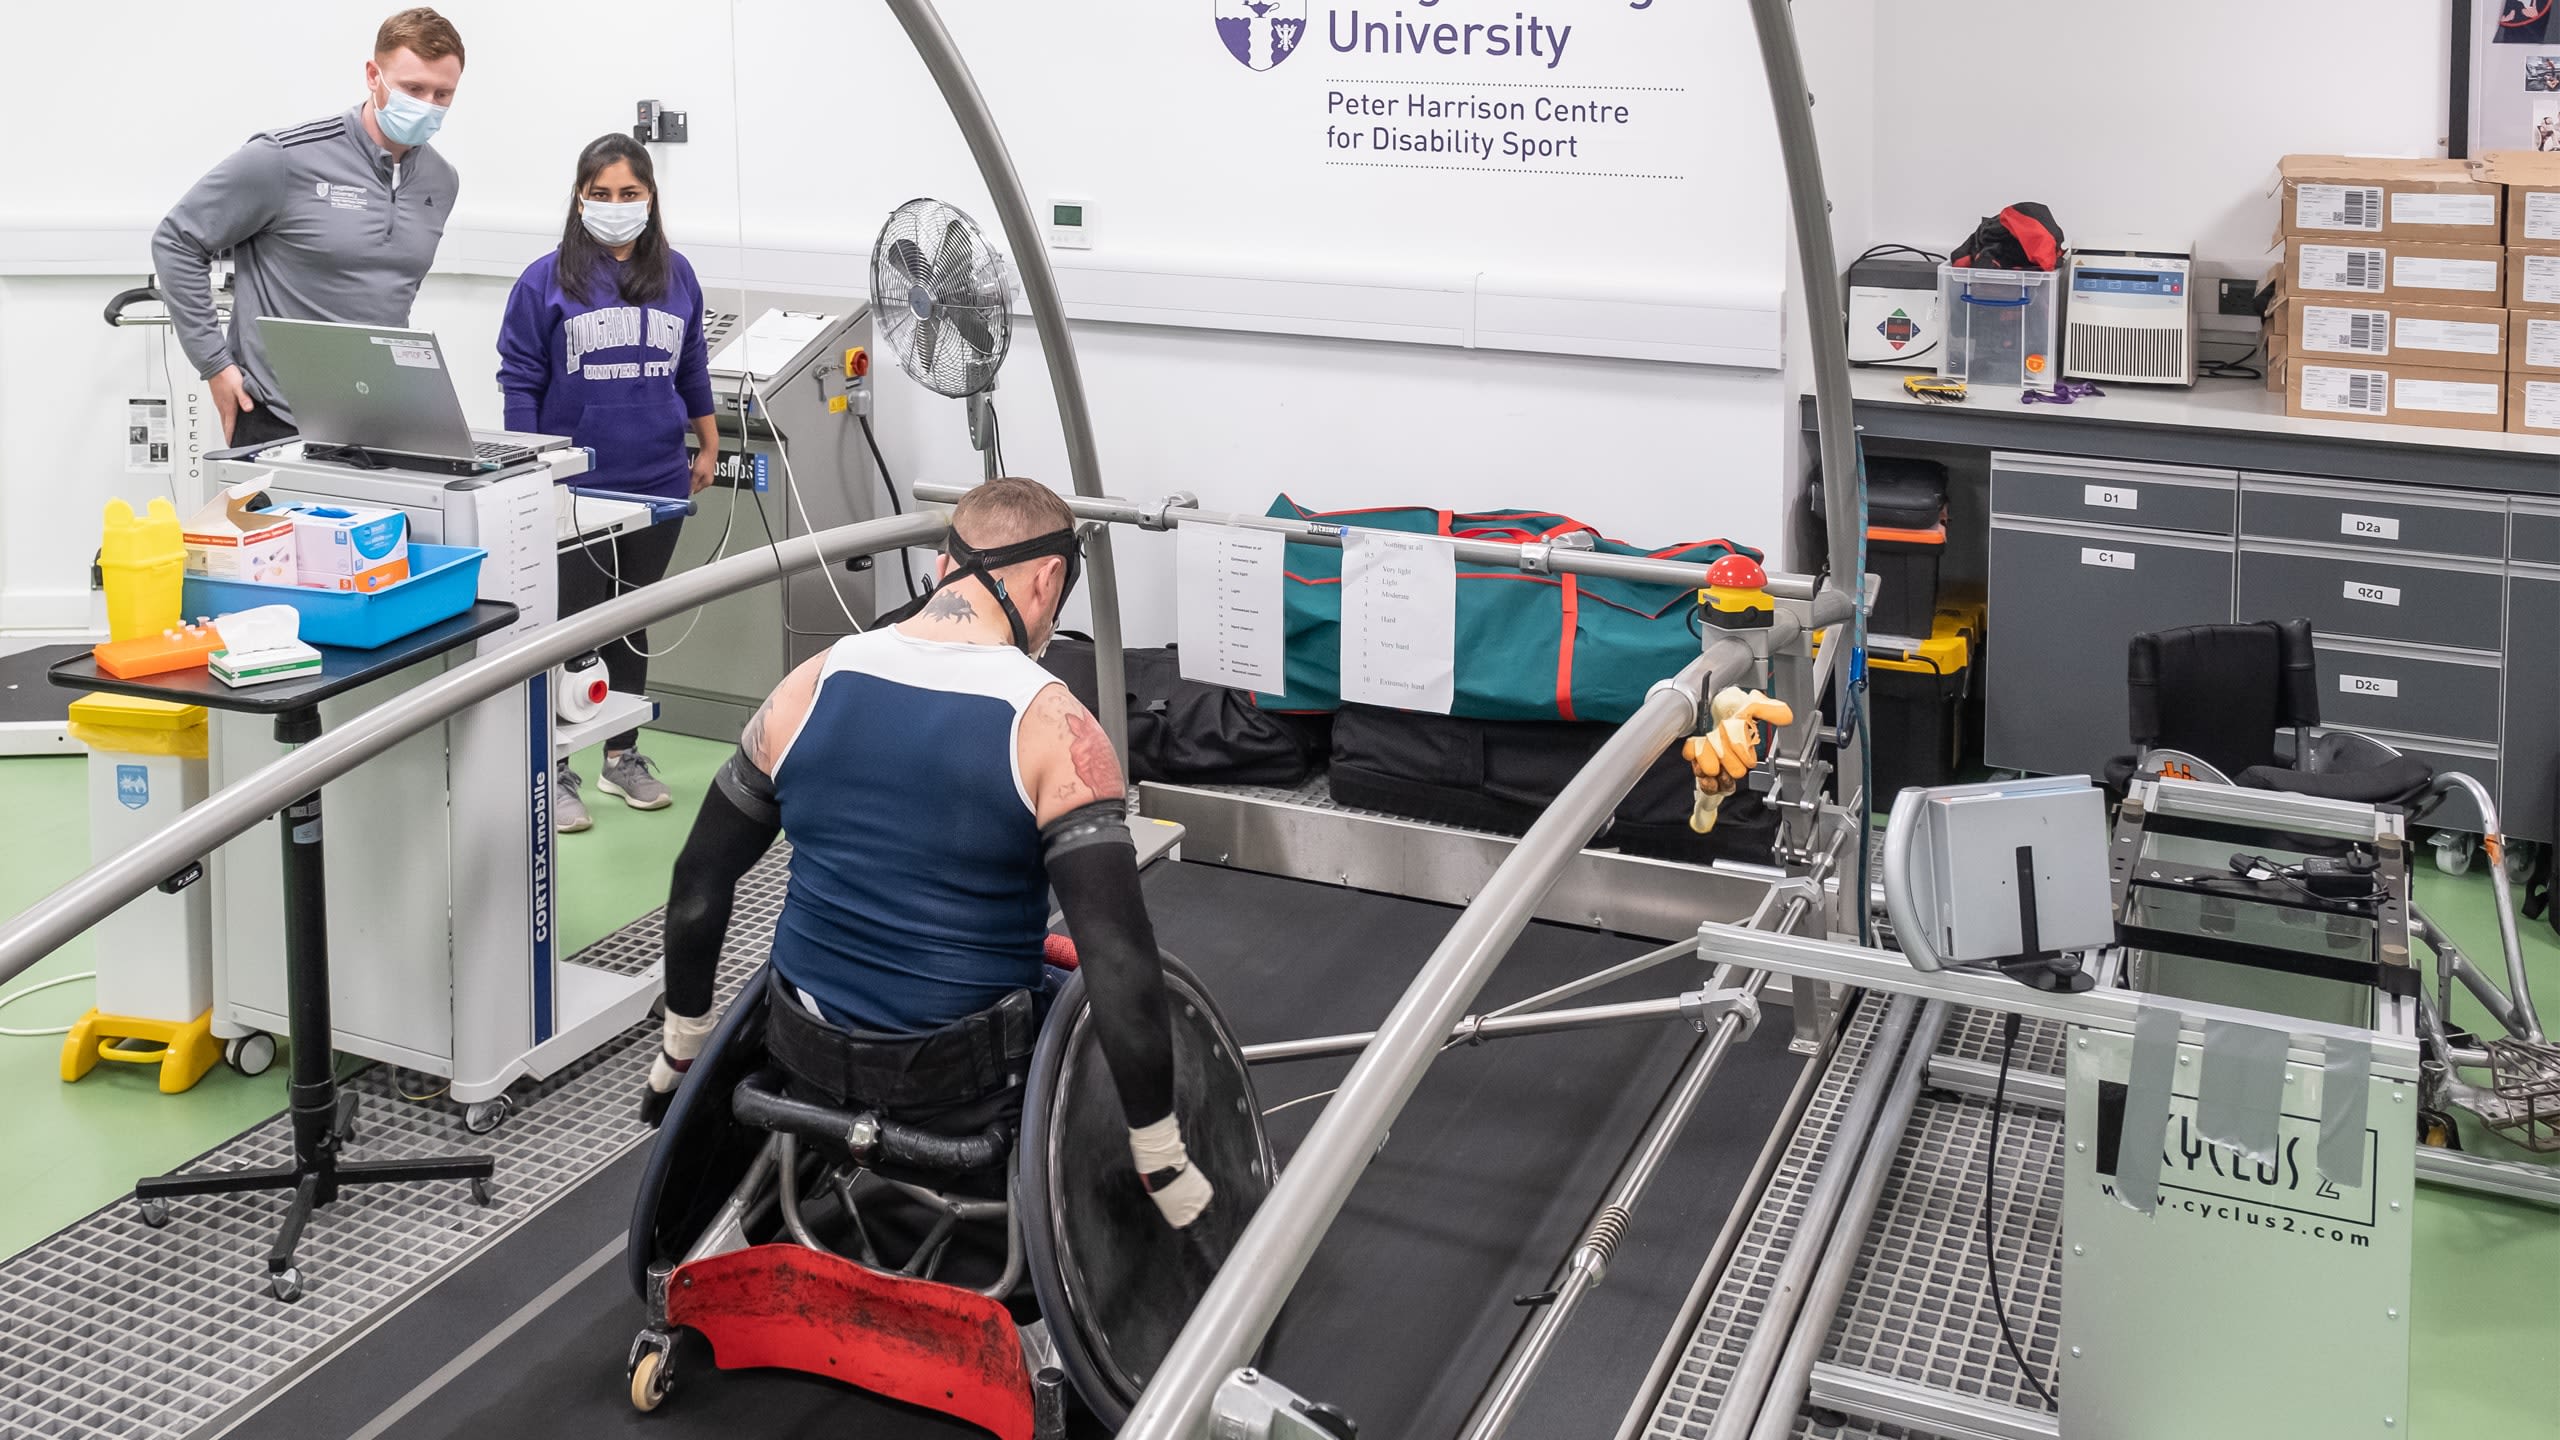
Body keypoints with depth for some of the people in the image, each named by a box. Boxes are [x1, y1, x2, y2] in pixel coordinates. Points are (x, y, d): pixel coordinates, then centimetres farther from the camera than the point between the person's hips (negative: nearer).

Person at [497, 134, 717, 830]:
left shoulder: (676, 276, 5)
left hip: (657, 485, 4)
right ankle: (554, 771, 10)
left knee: (631, 620, 15)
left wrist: (708, 445, 19)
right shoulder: (546, 281, -7)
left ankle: (623, 755, 27)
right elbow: (520, 382, -5)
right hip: (573, 487, -4)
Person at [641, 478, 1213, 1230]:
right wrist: (1165, 1166, -17)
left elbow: (699, 886, 6)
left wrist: (683, 1046, 20)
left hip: (806, 1055, 5)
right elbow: (1120, 961, -25)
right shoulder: (1051, 729, -18)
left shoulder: (810, 687, -3)